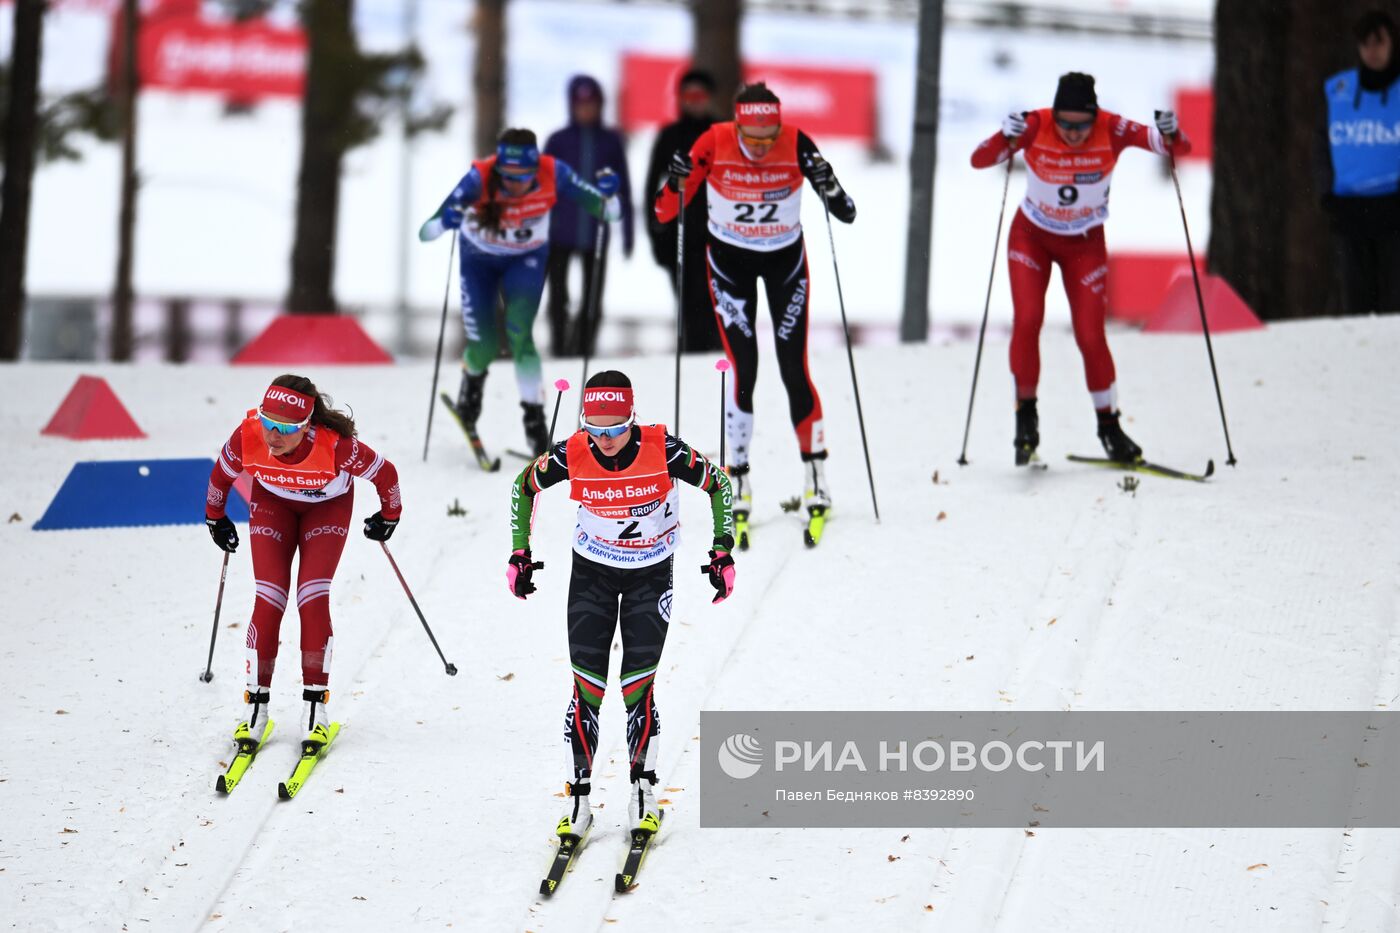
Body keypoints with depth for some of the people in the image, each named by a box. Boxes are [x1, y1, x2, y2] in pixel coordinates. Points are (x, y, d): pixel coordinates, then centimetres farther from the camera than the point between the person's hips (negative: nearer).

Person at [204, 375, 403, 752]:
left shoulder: (334, 445, -40)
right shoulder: (248, 436, -33)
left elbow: (385, 474, -21)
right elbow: (221, 476, -9)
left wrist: (389, 516, -4)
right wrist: (215, 519, 6)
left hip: (328, 506, -2)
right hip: (272, 503, 2)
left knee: (313, 599, -15)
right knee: (268, 600, -10)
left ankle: (315, 703, -6)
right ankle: (256, 704, -2)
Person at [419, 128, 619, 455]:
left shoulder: (553, 173, -30)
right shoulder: (480, 178, -35)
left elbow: (606, 212, -20)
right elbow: (426, 232, -37)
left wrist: (606, 195, -43)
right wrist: (445, 220, -60)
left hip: (526, 259, 0)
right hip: (479, 259, 0)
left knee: (518, 333, -20)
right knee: (484, 345, 0)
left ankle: (534, 415, -7)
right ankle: (473, 377, 38)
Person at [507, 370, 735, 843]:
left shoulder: (663, 451, -26)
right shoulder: (571, 455, -22)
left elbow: (717, 486, -8)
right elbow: (522, 489, -1)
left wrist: (722, 554, -8)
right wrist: (519, 555, 0)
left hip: (651, 574, -1)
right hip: (592, 572, 1)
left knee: (637, 688, -7)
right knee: (587, 688, -4)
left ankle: (642, 788, 11)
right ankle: (579, 797, 5)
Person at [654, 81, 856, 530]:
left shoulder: (796, 145, -22)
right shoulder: (714, 144, -22)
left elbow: (846, 214, -19)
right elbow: (665, 213, -16)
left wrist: (829, 188, -38)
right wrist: (676, 183, -35)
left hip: (785, 257, 0)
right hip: (729, 259, 0)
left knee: (793, 370, -3)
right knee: (743, 371, -7)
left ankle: (814, 471, 12)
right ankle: (739, 477, 4)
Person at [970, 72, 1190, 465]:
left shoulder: (1111, 131, -24)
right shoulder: (1035, 127, -24)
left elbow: (1180, 148, -21)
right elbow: (979, 160, -29)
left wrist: (1170, 134, -44)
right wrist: (1006, 137, -49)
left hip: (1084, 244, 0)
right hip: (1031, 237, 0)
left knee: (1091, 337, -3)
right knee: (1027, 320, -17)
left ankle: (1109, 425, 16)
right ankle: (1026, 412, 2)